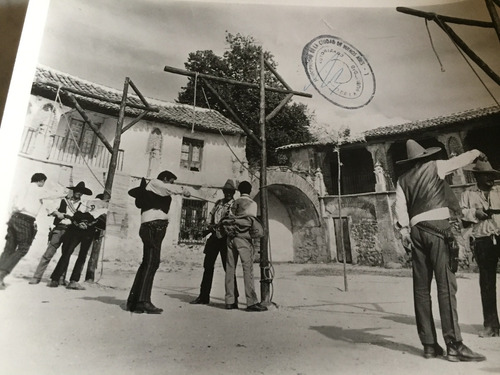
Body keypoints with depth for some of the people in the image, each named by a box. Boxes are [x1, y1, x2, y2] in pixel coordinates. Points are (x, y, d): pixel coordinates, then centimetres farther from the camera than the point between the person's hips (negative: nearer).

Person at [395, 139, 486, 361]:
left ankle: (429, 344, 11)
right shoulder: (435, 167, 8)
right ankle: (454, 345, -7)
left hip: (416, 230, 4)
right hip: (437, 226, -4)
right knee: (446, 284, -6)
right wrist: (477, 153, 41)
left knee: (421, 287, 6)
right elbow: (461, 160, 21)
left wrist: (404, 229, -5)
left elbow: (400, 205, 2)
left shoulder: (403, 179, 15)